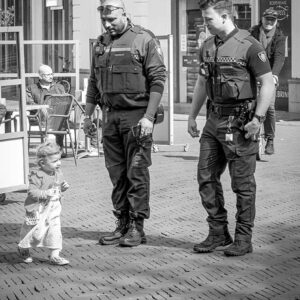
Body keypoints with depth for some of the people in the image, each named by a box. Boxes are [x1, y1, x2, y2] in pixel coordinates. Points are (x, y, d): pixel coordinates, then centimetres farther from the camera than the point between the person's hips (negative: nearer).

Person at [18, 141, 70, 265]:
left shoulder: (58, 173, 3)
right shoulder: (37, 175, -20)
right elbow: (32, 192, -24)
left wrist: (63, 187, -3)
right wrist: (46, 193, -34)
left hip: (54, 209, 6)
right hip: (38, 210, -6)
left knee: (55, 231, 1)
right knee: (36, 231, 3)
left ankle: (55, 255, 8)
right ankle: (23, 248, 31)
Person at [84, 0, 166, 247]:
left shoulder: (144, 39, -6)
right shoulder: (101, 44, 13)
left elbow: (158, 80, -10)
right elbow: (94, 83, 21)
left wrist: (148, 117, -16)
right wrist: (88, 115, 16)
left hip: (136, 114, -6)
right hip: (110, 115, 6)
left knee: (137, 173, -3)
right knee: (117, 173, 8)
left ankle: (137, 228, 3)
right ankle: (122, 224, 15)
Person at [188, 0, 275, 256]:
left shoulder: (249, 46, -12)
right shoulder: (207, 47, 10)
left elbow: (268, 84, -12)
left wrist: (257, 119, -17)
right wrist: (192, 116, 20)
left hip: (240, 121, -7)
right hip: (215, 120, 7)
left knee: (243, 183, 0)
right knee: (206, 178, 7)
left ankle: (244, 239, 9)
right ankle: (218, 233, 18)